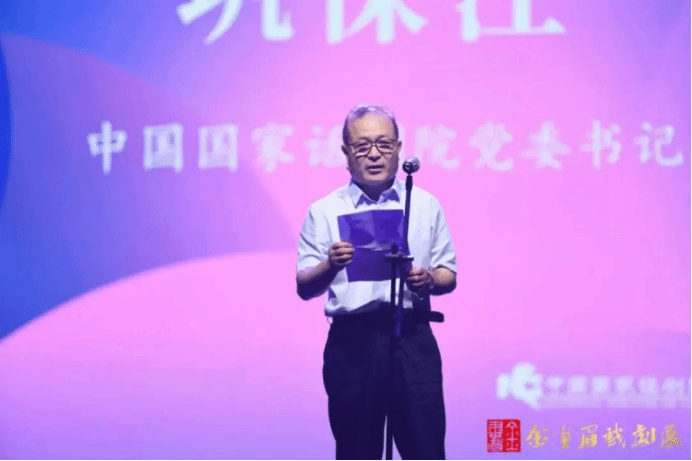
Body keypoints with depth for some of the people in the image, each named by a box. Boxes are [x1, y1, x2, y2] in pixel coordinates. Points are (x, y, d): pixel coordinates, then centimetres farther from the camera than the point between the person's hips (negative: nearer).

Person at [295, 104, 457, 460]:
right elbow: (304, 288, 2)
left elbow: (449, 277, 14)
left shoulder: (425, 205, 11)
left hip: (412, 339, 1)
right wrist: (331, 265, -18)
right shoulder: (324, 212, 6)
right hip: (351, 342, 0)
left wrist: (429, 280, -8)